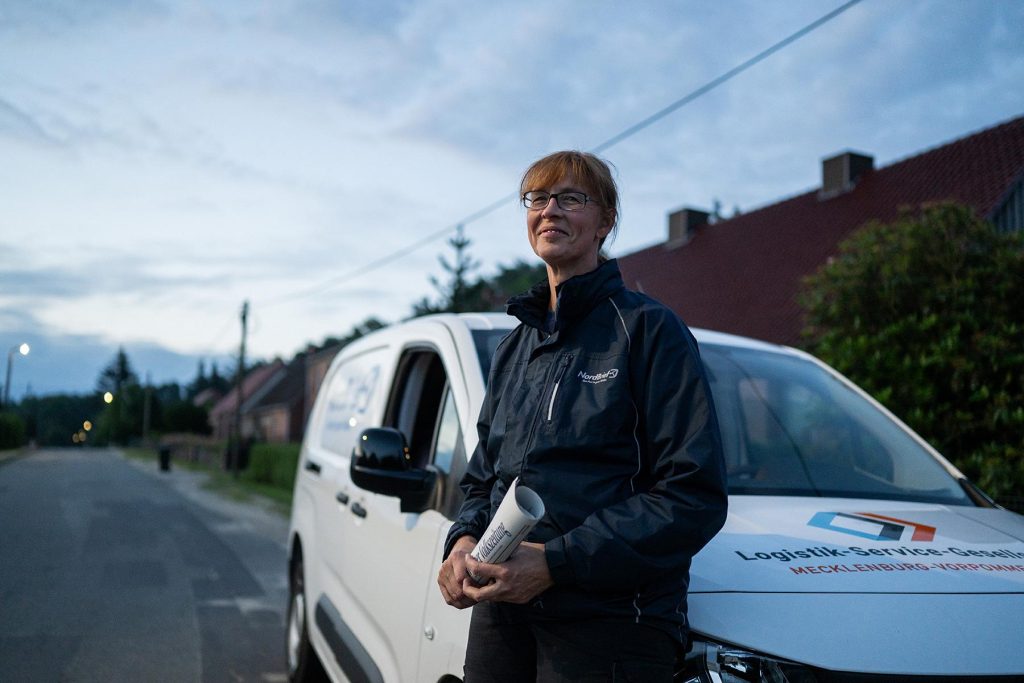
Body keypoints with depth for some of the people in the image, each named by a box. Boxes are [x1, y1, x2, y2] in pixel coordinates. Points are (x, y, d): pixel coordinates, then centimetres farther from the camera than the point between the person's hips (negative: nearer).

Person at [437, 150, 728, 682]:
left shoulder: (649, 329, -6)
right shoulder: (514, 346, 15)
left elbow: (694, 497, -14)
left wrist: (556, 562, -21)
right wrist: (463, 540, -3)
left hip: (609, 625, -6)